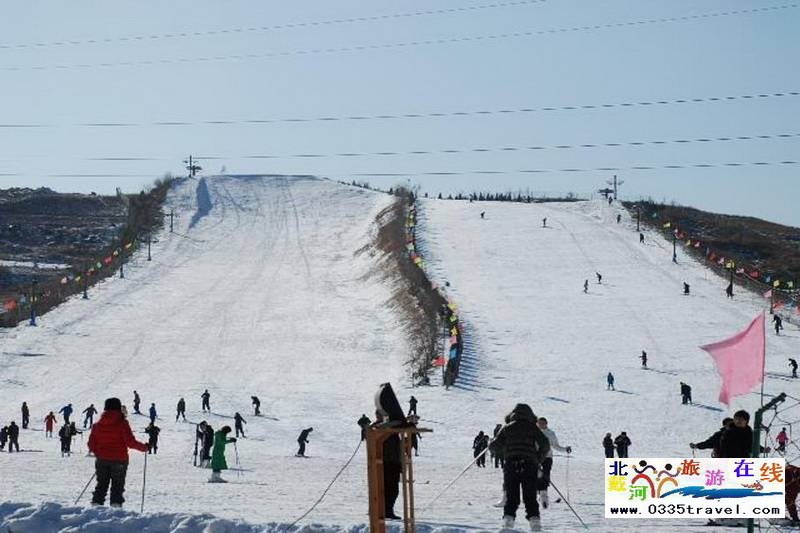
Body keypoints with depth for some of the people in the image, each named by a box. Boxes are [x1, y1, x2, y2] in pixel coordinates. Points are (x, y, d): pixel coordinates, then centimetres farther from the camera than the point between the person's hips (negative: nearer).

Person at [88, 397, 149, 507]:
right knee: (117, 485, 5)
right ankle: (116, 504, -4)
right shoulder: (122, 424, -10)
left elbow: (91, 444, 7)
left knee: (101, 484, 14)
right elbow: (131, 442, -14)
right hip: (119, 460, -4)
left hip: (102, 460, 4)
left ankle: (96, 503, 7)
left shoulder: (97, 424, 3)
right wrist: (144, 447, 1)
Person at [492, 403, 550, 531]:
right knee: (530, 498, 4)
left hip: (511, 465, 0)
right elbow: (545, 445, 0)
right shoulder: (533, 428, 10)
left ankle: (508, 518, -13)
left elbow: (495, 446, 7)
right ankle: (534, 519, -10)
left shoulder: (507, 428, 11)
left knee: (511, 497, 3)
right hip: (529, 466, 0)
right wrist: (538, 460, 11)